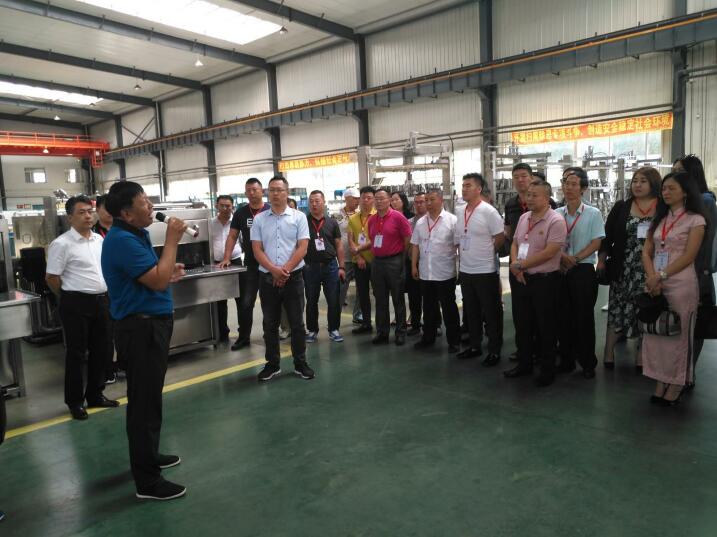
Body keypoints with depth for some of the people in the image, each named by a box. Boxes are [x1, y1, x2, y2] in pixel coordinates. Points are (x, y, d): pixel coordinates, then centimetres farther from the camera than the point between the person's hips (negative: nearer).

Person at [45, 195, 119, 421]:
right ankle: (74, 401, 19)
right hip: (76, 304, -6)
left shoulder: (99, 239, 8)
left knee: (101, 351, 14)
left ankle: (95, 395, 29)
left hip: (101, 301, 7)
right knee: (76, 353, 5)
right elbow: (51, 278, -9)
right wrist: (71, 298, 1)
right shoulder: (62, 244, -12)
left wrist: (102, 296, 15)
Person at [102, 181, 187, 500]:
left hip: (149, 324, 11)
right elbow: (158, 281, -25)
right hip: (141, 328, -10)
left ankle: (148, 455, 37)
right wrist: (172, 240, -18)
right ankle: (147, 481, 7)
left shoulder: (135, 234, 12)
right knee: (145, 401, -3)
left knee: (149, 396, 21)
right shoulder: (122, 240, -20)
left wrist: (169, 273, 6)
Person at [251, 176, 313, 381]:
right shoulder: (259, 219, 5)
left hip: (293, 277, -2)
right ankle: (272, 364, 22)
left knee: (297, 323, 5)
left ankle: (300, 363, 18)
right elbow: (257, 250, 0)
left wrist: (285, 270, -14)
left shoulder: (299, 217, 0)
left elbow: (302, 247, -6)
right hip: (267, 278, 2)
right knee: (270, 324, 10)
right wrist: (274, 270, -14)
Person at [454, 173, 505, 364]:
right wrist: (462, 255, 12)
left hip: (485, 271, -7)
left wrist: (486, 254, 0)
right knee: (471, 312, 16)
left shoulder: (488, 211, -12)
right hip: (465, 270, 7)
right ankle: (475, 346, 29)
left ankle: (494, 350, 14)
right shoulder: (459, 212, 7)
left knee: (491, 313, 3)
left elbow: (500, 238, -9)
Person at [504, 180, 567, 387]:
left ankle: (548, 370, 20)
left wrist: (520, 265, -14)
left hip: (545, 280, -7)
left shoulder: (556, 221, -14)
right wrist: (515, 266, -5)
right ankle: (524, 364, 31)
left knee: (546, 328, 5)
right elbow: (514, 244, 14)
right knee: (522, 325, 15)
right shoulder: (523, 218, 9)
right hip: (522, 279, 7)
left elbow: (548, 253, -21)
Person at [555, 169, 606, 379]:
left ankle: (588, 363, 14)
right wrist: (562, 256, -13)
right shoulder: (556, 214, 6)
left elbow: (596, 243, -7)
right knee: (564, 316, 7)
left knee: (584, 316, 2)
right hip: (560, 271, 3)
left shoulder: (593, 214, -1)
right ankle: (566, 360, 20)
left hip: (584, 270, -3)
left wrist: (574, 258, -16)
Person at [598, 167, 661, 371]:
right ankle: (609, 353, 17)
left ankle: (641, 357, 19)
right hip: (623, 270, 1)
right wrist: (601, 262, 0)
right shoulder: (621, 207, 5)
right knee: (617, 310, 6)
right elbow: (607, 237, 5)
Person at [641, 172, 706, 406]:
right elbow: (646, 251, 7)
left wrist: (661, 276, -17)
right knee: (656, 332, 6)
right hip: (655, 284, 5)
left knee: (678, 334, 2)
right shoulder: (658, 219, 14)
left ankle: (676, 386, 13)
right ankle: (661, 383, 17)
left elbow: (689, 255, -12)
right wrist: (652, 277, -9)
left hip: (681, 284, -5)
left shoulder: (695, 220, -2)